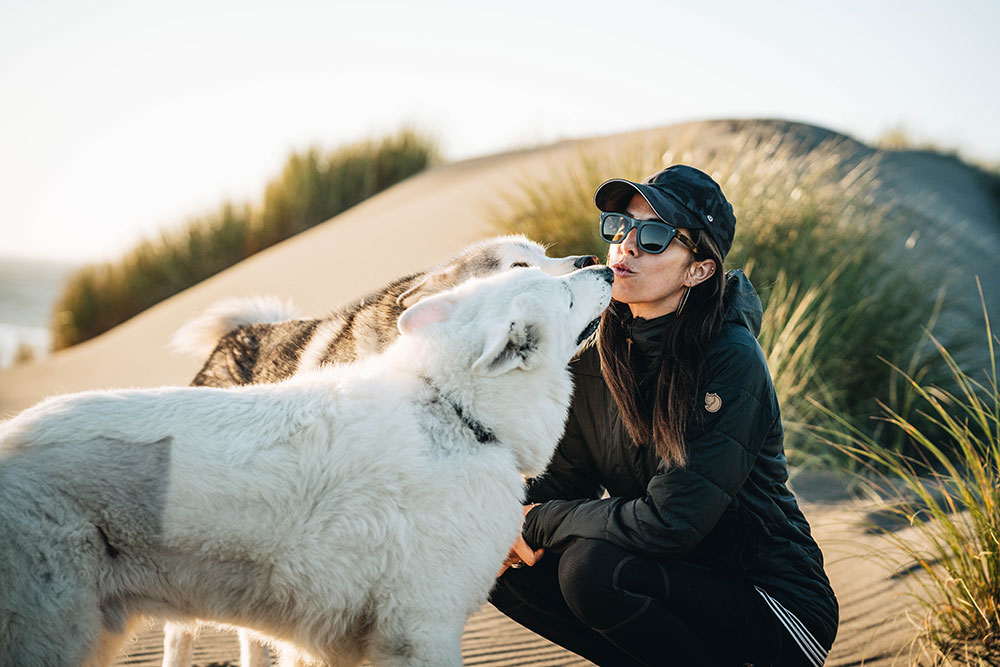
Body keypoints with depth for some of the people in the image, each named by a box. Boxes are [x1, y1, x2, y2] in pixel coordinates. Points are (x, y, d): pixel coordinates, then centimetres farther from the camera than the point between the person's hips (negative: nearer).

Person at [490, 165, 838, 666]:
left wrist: (541, 523, -16)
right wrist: (518, 519, -14)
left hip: (774, 608, -7)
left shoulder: (732, 363, -23)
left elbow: (668, 521, -28)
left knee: (593, 566, -30)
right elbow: (567, 474, 8)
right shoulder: (603, 351, -1)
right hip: (675, 574, 7)